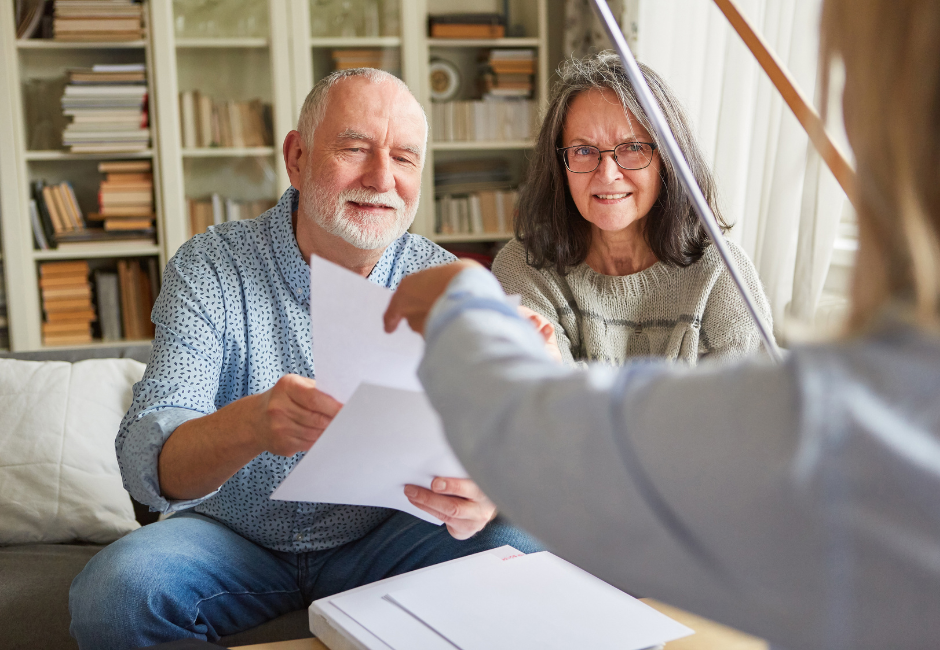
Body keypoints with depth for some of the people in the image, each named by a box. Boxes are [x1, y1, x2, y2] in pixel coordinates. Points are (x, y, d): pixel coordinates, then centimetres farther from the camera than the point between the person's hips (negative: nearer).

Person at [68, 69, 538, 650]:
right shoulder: (209, 268, -11)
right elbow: (144, 462, -22)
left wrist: (485, 487, -40)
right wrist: (250, 424, -46)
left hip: (382, 539, 1)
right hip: (232, 538, 0)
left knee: (515, 553, -24)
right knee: (114, 591, -28)